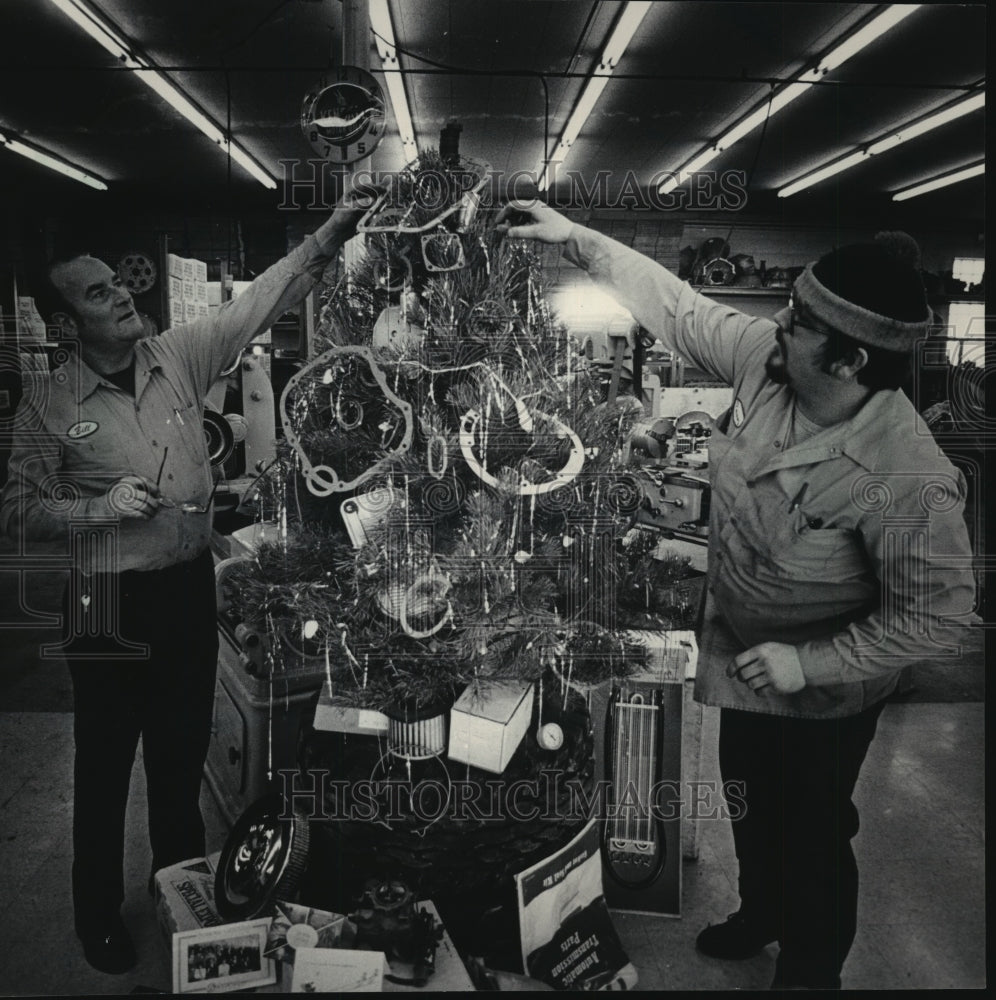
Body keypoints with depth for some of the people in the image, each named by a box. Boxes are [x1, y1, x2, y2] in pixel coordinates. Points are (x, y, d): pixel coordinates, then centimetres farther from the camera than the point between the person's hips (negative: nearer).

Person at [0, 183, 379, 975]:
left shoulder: (180, 357, -1)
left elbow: (257, 304, -8)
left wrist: (328, 236, -17)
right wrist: (100, 508, -19)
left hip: (190, 586, 3)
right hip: (111, 604, -3)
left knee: (184, 748, 19)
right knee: (105, 762, 12)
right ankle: (98, 914, 36)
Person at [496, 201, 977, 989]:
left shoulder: (905, 478, -35)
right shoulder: (768, 360, -18)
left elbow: (935, 611, -26)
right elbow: (678, 309, -8)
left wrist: (811, 663, -25)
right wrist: (575, 238, -11)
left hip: (819, 692, -7)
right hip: (744, 657, 7)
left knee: (809, 834, 18)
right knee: (751, 801, 30)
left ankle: (810, 969, 48)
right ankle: (760, 911, 59)